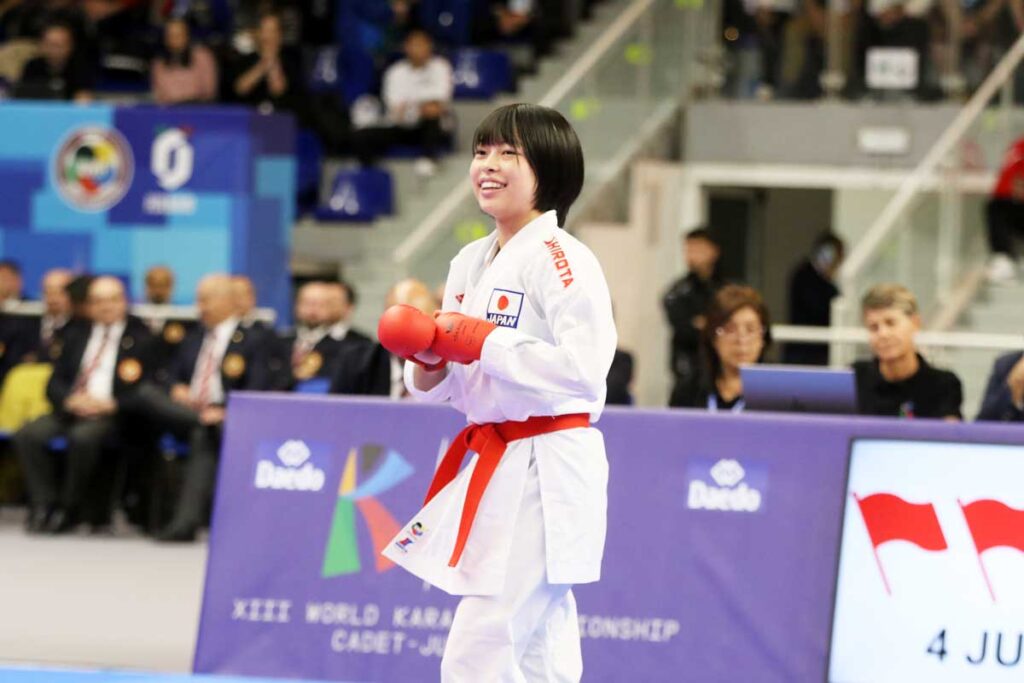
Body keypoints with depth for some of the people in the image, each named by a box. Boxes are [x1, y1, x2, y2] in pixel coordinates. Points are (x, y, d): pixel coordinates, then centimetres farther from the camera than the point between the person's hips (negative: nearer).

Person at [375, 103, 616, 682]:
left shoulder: (562, 261, -12)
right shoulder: (471, 264, 13)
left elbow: (584, 369, -24)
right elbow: (447, 387, 18)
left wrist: (481, 342, -20)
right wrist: (429, 362, -5)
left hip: (545, 473, -9)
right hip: (492, 469, 9)